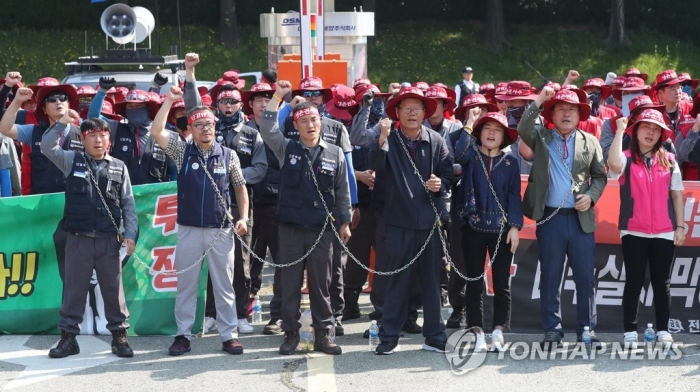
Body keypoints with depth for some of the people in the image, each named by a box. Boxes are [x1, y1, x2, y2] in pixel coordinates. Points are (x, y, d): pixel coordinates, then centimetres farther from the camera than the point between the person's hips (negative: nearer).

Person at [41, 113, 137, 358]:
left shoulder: (119, 167, 5)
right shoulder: (72, 161, 5)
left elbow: (128, 203, 6)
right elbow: (47, 147, -7)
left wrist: (130, 234, -1)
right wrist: (62, 123, -16)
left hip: (109, 240, 0)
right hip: (79, 239, 0)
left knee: (113, 289, 6)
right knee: (74, 288, 5)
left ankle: (119, 335, 14)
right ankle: (68, 337, 12)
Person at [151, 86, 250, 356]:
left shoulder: (228, 155, 2)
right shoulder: (182, 151, 1)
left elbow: (240, 188, 11)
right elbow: (156, 132, -12)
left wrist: (244, 217, 1)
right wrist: (169, 101, -14)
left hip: (221, 231, 0)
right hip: (189, 229, 0)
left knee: (224, 285, 5)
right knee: (186, 284, 7)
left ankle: (229, 335, 11)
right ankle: (183, 335, 14)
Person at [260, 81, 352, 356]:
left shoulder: (335, 154, 5)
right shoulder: (287, 149, 5)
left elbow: (342, 192, 9)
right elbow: (267, 129, -10)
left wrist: (344, 222, 7)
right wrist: (278, 97, -13)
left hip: (322, 228, 0)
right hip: (290, 227, 0)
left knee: (321, 283, 4)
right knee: (290, 282, 4)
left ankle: (323, 333, 11)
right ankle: (291, 333, 11)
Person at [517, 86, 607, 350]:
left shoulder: (590, 142, 11)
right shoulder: (541, 138, 7)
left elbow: (600, 176, 12)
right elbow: (523, 129, -13)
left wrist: (591, 195, -6)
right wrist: (539, 100, -18)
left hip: (581, 218, 1)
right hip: (550, 219, -1)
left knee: (586, 277, 3)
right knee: (550, 277, 4)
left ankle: (587, 329, 12)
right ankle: (552, 331, 11)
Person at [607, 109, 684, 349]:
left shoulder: (669, 160, 7)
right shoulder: (627, 159, 0)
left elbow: (676, 194, 9)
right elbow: (614, 163, -25)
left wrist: (680, 226, 4)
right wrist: (620, 130, -18)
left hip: (664, 232, 2)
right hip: (634, 232, -2)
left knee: (661, 282, 8)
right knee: (634, 282, 2)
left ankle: (663, 330, 15)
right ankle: (630, 331, 5)